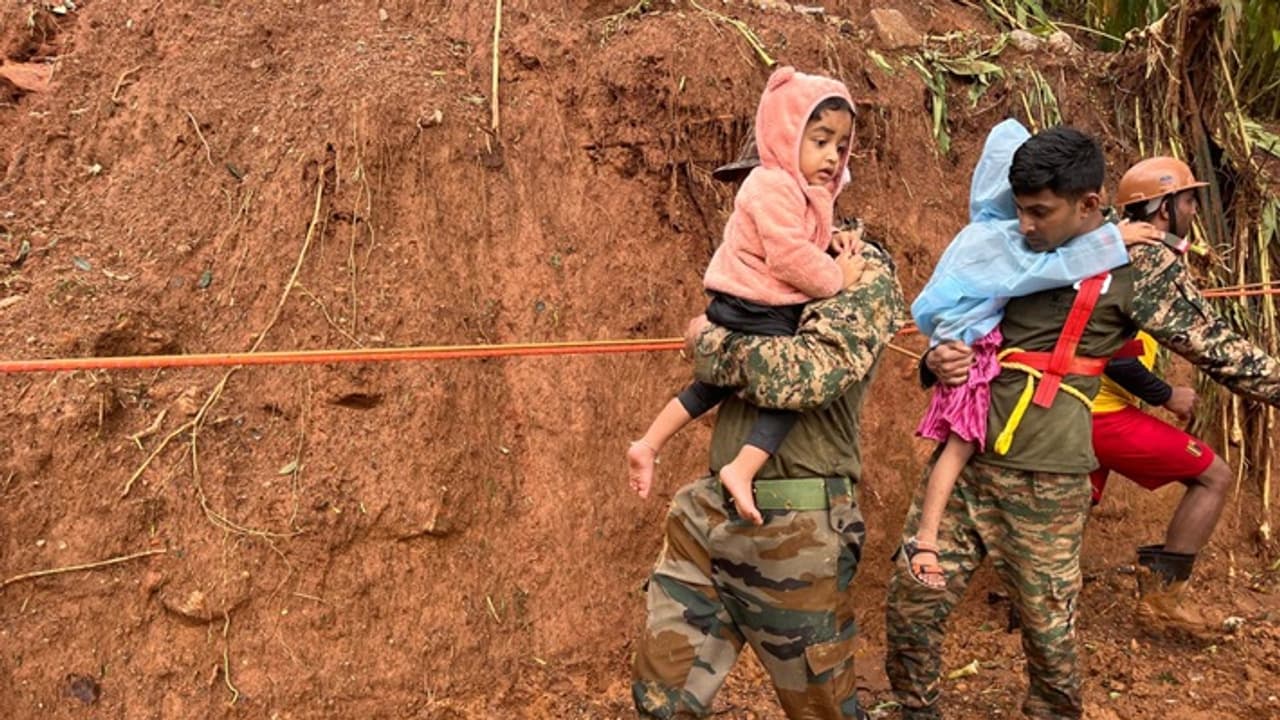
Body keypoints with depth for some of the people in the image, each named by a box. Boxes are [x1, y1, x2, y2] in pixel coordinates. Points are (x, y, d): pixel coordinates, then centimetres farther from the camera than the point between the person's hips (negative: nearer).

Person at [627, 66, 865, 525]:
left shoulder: (803, 192, 16)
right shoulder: (774, 186, -17)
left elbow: (801, 248, 20)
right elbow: (789, 256, -25)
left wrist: (834, 246, 2)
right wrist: (836, 277, -14)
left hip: (741, 314, 11)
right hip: (755, 313, -11)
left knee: (715, 384, 21)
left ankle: (648, 445, 27)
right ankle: (741, 470, -17)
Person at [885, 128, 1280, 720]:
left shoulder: (1139, 265, -5)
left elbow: (1219, 351, -1)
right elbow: (961, 328, 20)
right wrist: (936, 362, -1)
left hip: (1042, 482, -5)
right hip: (963, 456, 5)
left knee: (1049, 634, 7)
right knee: (910, 602, 5)